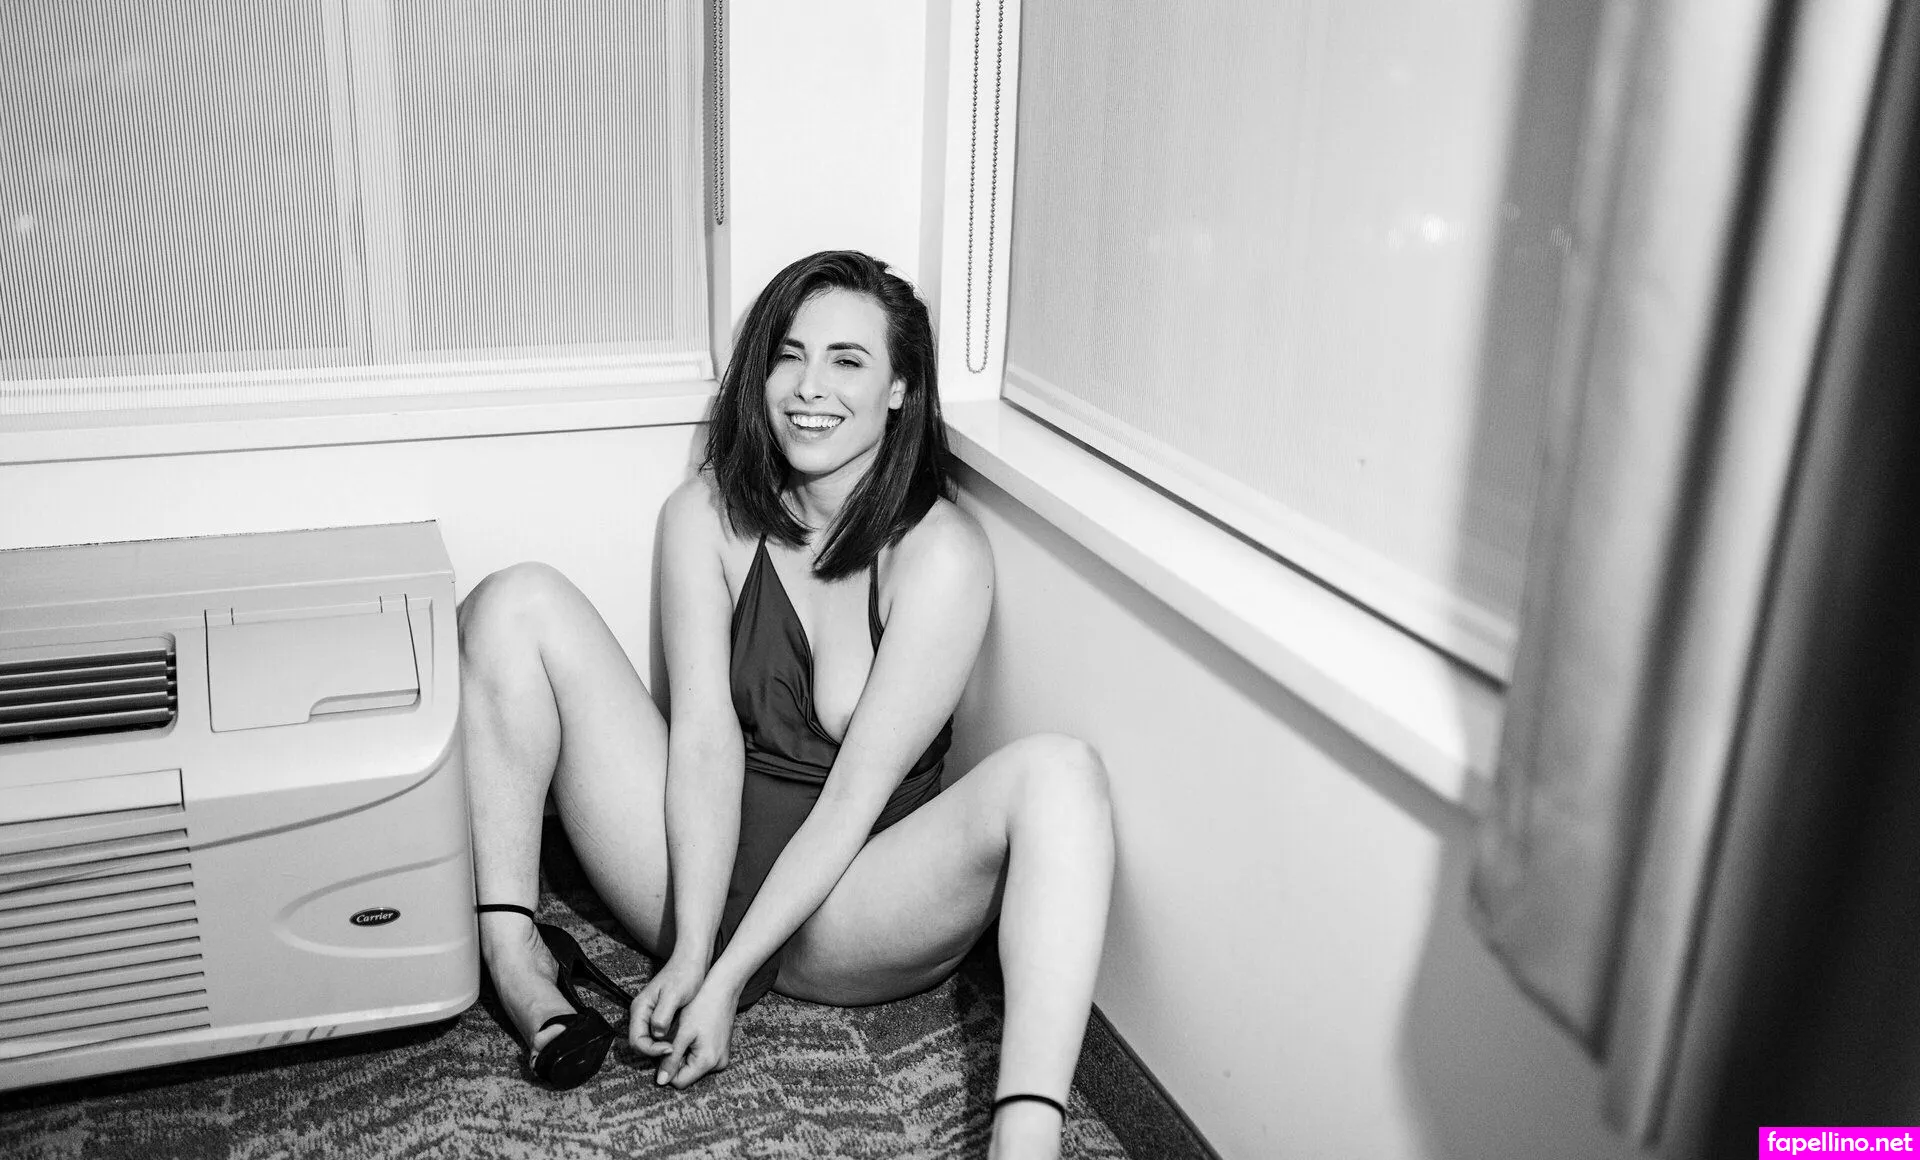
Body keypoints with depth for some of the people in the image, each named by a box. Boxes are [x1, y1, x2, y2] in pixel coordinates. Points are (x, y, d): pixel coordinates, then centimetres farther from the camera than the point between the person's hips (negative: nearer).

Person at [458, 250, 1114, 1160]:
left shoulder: (941, 554, -11)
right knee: (517, 602, -8)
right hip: (698, 867, 3)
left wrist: (723, 977, -20)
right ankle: (514, 959, -18)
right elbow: (705, 742, -10)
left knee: (1057, 772, -30)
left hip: (844, 909, -3)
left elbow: (854, 794, -16)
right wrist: (689, 950, -20)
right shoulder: (707, 516, -1)